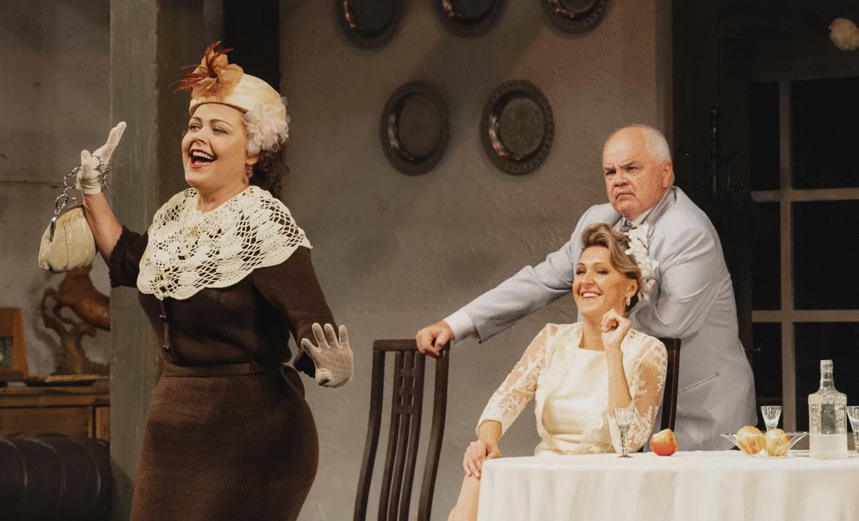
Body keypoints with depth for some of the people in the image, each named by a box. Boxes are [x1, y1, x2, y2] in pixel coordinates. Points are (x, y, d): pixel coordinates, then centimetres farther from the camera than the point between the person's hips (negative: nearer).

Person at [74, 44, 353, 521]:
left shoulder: (262, 222, -16)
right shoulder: (178, 212, 7)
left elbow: (313, 326, -22)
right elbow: (129, 264, 27)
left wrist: (332, 368, -43)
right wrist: (92, 191, 24)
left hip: (246, 434, -8)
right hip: (171, 424, 8)